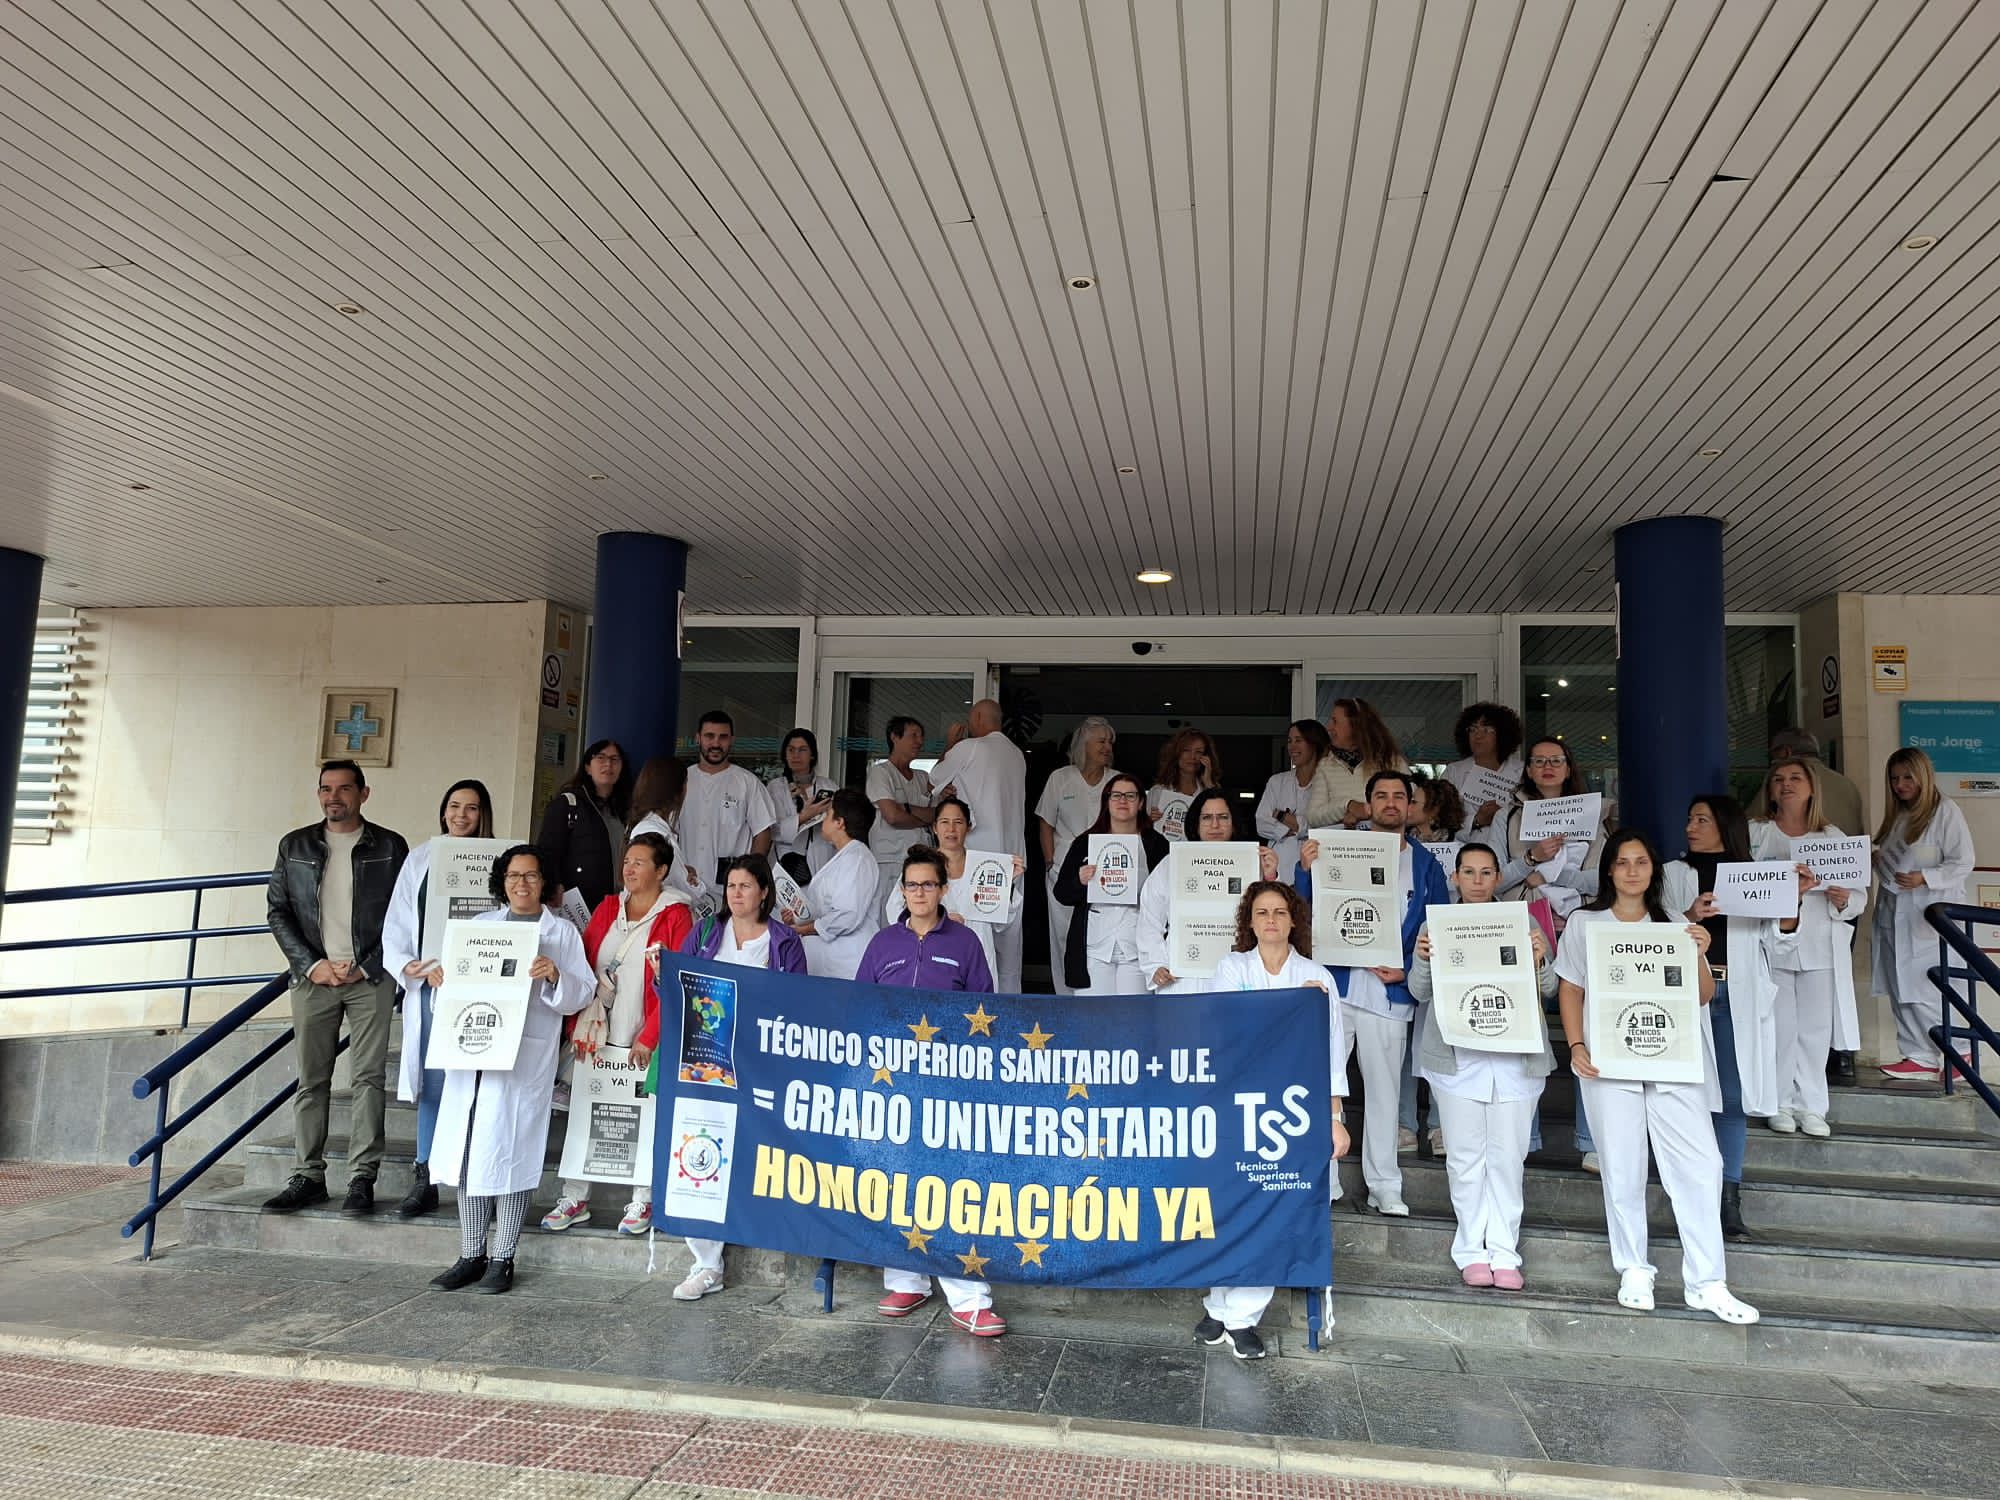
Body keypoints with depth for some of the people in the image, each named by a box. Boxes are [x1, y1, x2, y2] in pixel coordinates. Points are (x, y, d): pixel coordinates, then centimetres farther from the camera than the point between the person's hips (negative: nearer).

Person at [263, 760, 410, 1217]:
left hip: (371, 976, -2)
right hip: (313, 975, 2)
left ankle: (362, 1178, -2)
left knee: (368, 1076, -4)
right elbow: (277, 911, 8)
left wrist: (365, 967, -7)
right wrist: (312, 965, -4)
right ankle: (308, 1176, 12)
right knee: (311, 1080, 5)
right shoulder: (295, 846, 11)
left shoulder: (390, 847, 4)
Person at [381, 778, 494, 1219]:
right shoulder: (420, 858, 12)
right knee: (432, 1083, 7)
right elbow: (396, 922, 12)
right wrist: (405, 964, -2)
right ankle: (424, 1181, 14)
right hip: (428, 983, 3)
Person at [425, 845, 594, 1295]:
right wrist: (440, 975, -4)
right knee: (468, 1152, 5)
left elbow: (582, 993, 1)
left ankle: (501, 1259, 7)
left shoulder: (562, 931, 8)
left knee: (510, 1154, -4)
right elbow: (456, 984, 17)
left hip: (524, 1059, -4)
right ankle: (471, 1255, 18)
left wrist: (555, 976, -18)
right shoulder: (479, 925, 20)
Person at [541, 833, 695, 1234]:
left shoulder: (676, 915, -4)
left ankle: (642, 1202, 17)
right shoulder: (607, 908, 10)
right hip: (597, 1035, 4)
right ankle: (574, 1200, 18)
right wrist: (578, 1026, -1)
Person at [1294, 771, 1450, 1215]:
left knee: (1384, 1088, 7)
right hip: (1335, 984, 0)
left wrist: (1407, 970, -8)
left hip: (1390, 991, 1)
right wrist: (1306, 869, -16)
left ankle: (1384, 1186, 18)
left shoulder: (1425, 866, 10)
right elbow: (1305, 910, 2)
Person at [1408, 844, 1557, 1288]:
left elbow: (1549, 989, 5)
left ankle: (1504, 1253, 10)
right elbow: (1420, 991, 5)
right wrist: (1423, 960, -16)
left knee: (1508, 1156, 2)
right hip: (1457, 1056, 0)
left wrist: (1540, 959, -16)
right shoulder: (1435, 924, 8)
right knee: (1465, 1155, 2)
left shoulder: (1522, 924, 8)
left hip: (1515, 1056, 0)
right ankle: (1472, 1252, 10)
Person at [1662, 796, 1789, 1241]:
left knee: (1734, 1098, 0)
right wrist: (1690, 916, -15)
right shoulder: (1674, 875, 12)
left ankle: (1729, 1200, 6)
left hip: (1740, 996, 1)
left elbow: (1774, 940, 8)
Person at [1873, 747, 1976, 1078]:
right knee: (1901, 991, 6)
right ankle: (1918, 1056, 13)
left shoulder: (1945, 811, -6)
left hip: (1930, 917, -7)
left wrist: (1924, 877, -21)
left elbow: (1963, 863, -10)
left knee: (1928, 992, -9)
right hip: (1894, 914, 7)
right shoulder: (1897, 815, 16)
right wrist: (1876, 861, 5)